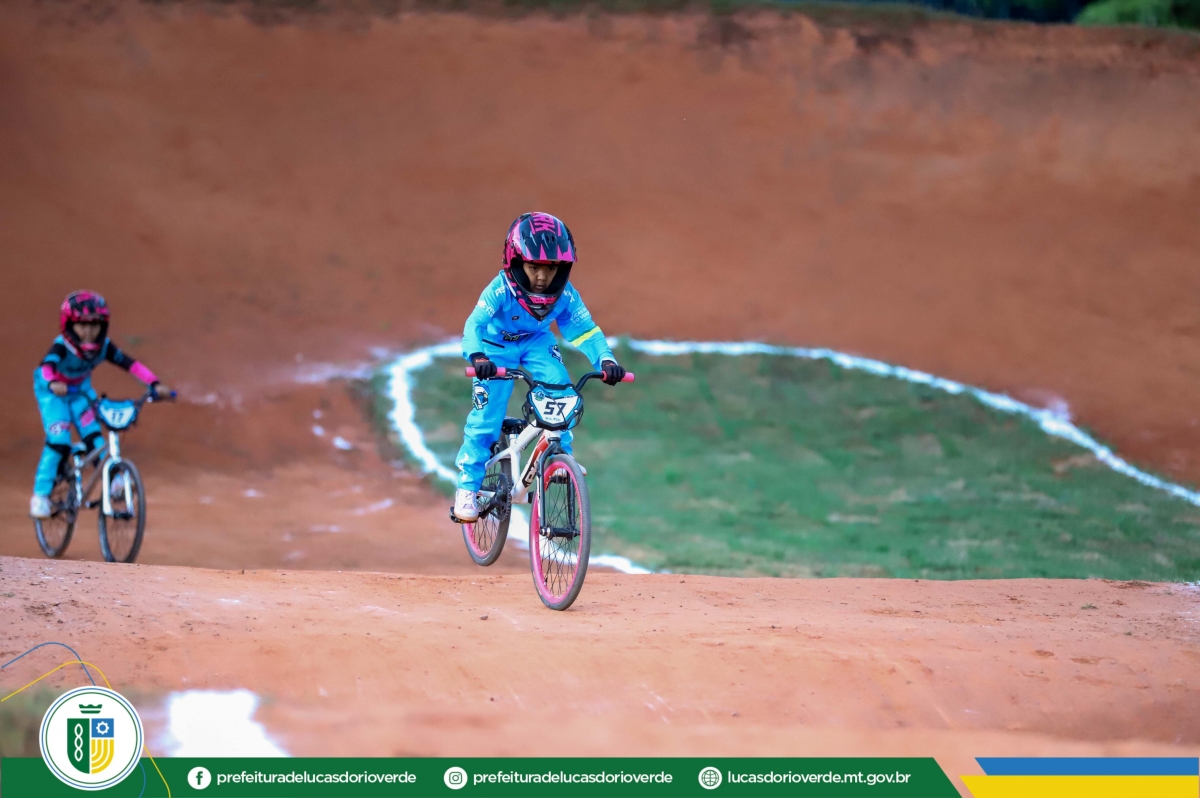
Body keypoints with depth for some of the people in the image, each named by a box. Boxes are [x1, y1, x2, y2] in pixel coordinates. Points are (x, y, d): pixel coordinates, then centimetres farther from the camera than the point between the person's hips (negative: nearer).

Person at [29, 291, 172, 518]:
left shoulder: (104, 347, -23)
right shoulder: (62, 346, -34)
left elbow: (130, 364, -28)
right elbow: (47, 365, -52)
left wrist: (155, 384, -41)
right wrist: (53, 383, -74)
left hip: (81, 390, 4)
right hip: (53, 392, -4)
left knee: (93, 434, -13)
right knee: (58, 441, -17)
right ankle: (41, 495, -9)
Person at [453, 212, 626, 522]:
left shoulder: (565, 294, -25)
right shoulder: (500, 290, -34)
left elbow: (585, 330, -21)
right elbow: (475, 324, -41)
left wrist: (606, 360, -39)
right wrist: (477, 357, -61)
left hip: (538, 344, 3)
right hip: (498, 346, -3)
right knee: (487, 414, -13)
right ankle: (467, 488, 1)